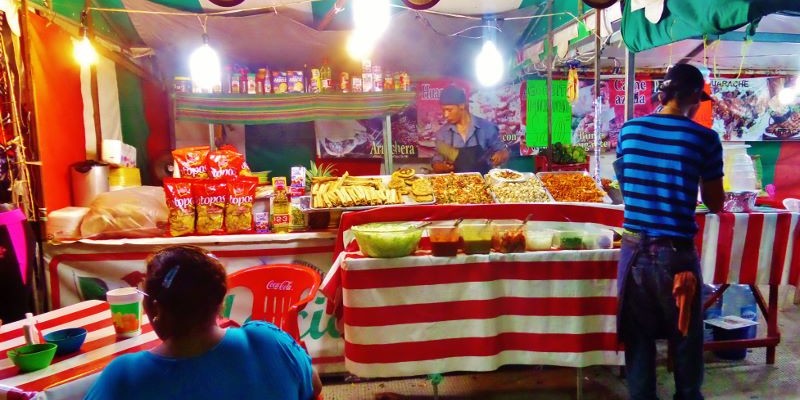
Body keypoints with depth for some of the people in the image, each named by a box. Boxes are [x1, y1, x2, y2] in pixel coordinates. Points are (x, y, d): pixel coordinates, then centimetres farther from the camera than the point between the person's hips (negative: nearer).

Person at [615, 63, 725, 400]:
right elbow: (715, 205, 0)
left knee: (638, 340, 16)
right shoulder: (704, 138, -8)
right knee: (686, 342, 18)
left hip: (634, 250, 3)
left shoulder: (629, 130, 1)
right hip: (676, 254, -3)